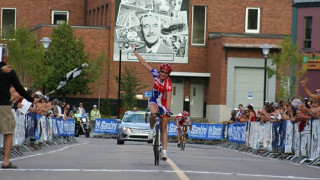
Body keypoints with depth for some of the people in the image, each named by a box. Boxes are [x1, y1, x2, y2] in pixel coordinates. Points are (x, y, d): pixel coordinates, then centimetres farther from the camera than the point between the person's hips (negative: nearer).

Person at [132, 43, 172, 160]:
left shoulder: (168, 84, -23)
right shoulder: (156, 75, -11)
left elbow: (168, 98, -32)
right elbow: (144, 63, -7)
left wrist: (168, 109, -45)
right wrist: (135, 51, -4)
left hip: (163, 104, -2)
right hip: (154, 101, 2)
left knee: (164, 129, -3)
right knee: (153, 113, -35)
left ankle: (164, 150, -3)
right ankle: (151, 129, -10)